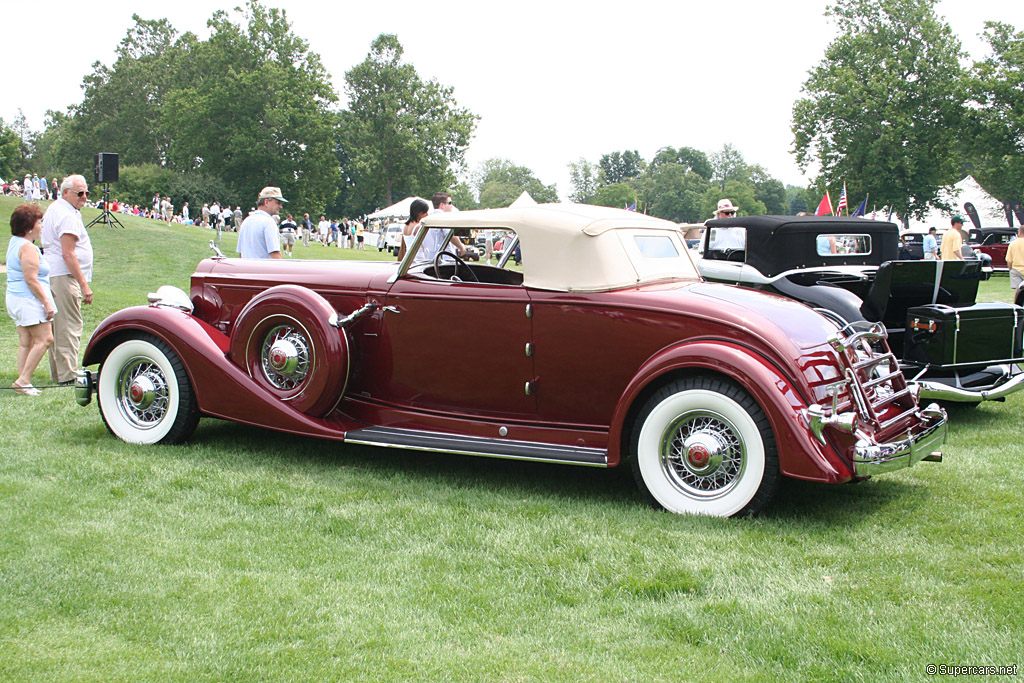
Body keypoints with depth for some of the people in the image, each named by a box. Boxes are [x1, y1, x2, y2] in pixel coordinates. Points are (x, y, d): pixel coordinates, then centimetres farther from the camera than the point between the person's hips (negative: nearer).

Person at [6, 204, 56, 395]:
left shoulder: (14, 242, 15)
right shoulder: (28, 248, -17)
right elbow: (31, 280, -21)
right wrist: (46, 303, -17)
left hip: (15, 299, 10)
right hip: (29, 301, -10)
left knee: (25, 342, 10)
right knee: (44, 339, -8)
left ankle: (22, 381, 10)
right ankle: (24, 380, -9)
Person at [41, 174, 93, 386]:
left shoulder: (54, 209, 19)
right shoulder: (68, 215, -14)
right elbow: (68, 254, -20)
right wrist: (84, 285, -20)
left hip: (51, 275, 11)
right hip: (64, 276, -11)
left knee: (58, 326, 15)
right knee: (69, 328, -10)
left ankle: (57, 374, 22)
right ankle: (68, 376, -10)